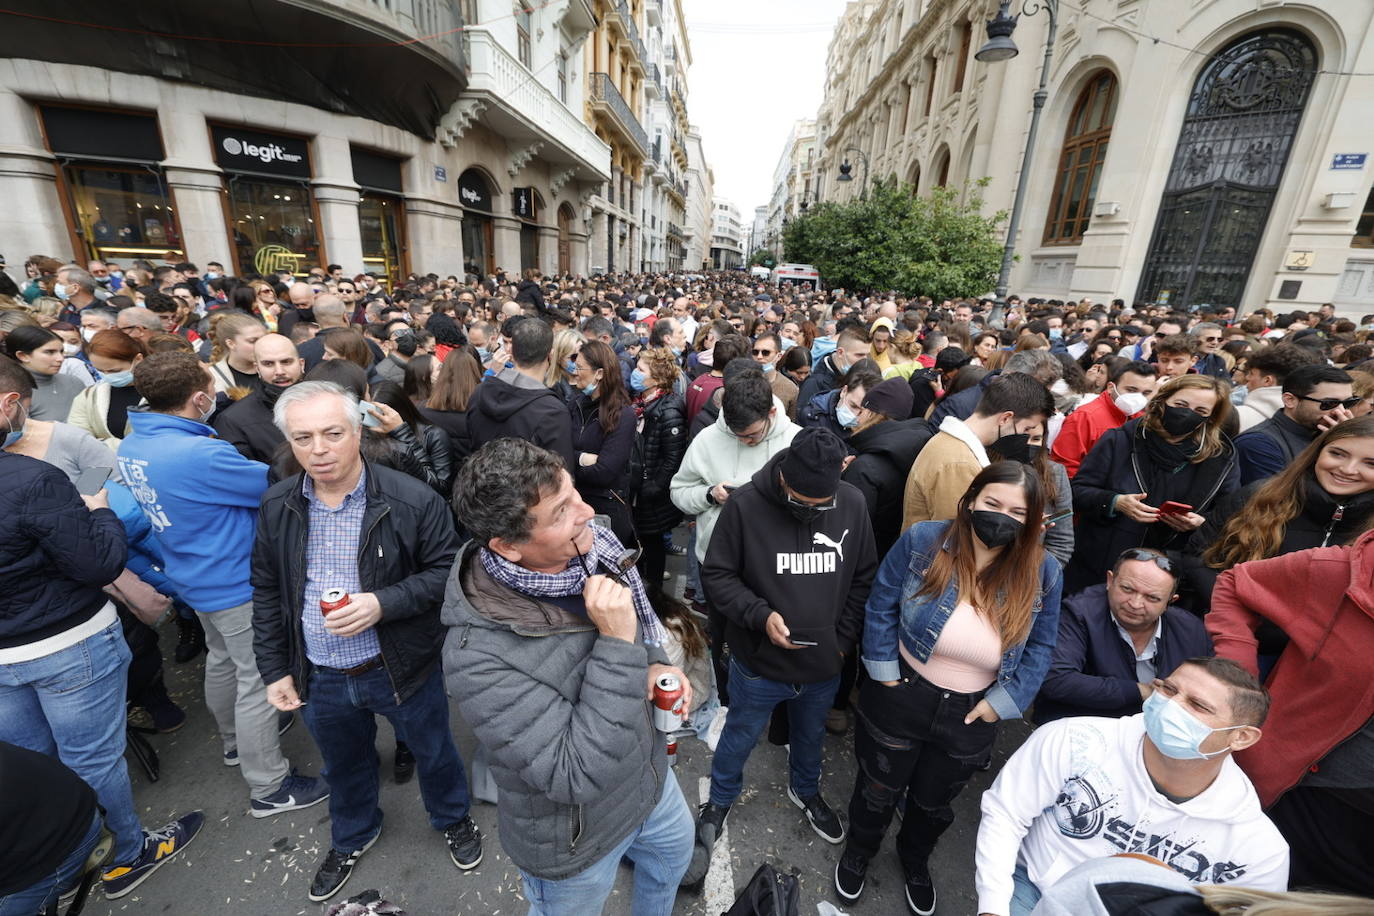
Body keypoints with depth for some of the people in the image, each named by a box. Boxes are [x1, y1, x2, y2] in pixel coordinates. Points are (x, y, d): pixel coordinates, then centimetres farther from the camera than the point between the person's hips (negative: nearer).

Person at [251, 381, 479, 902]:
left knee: (433, 753, 20)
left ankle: (453, 819, 52)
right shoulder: (276, 507, -5)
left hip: (402, 668, -3)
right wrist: (274, 668, 6)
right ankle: (352, 836, 60)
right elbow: (266, 593, 5)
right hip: (320, 678, 4)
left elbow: (447, 571, -15)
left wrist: (384, 603, -28)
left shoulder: (412, 500, -21)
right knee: (344, 764, 29)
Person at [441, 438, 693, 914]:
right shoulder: (478, 656, -37)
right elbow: (577, 777, -34)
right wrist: (618, 646, -40)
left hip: (650, 774, 6)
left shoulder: (596, 544, -20)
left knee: (676, 847, 33)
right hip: (575, 842, -6)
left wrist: (655, 664, -16)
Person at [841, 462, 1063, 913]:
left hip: (970, 715, 2)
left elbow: (1039, 648, -2)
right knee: (879, 791, 24)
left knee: (934, 803, 29)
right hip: (901, 698, -2)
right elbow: (881, 605, -11)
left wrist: (1002, 702, -7)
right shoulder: (922, 541, -21)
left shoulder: (1042, 572, -14)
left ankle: (915, 860, 62)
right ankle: (858, 851, 56)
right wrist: (885, 674, -12)